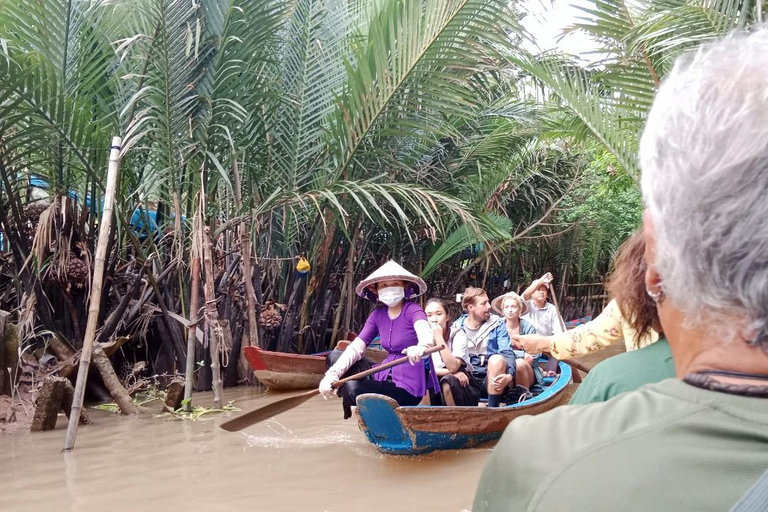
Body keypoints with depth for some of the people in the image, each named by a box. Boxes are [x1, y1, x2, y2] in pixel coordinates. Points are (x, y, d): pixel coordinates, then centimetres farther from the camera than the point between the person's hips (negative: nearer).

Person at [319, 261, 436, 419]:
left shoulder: (412, 310, -14)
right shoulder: (378, 314, 5)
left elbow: (427, 336, -36)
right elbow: (357, 347, -3)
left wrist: (421, 347, -61)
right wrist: (333, 373, -19)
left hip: (407, 387, -7)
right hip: (386, 376, 7)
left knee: (353, 387, -28)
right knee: (334, 357, 5)